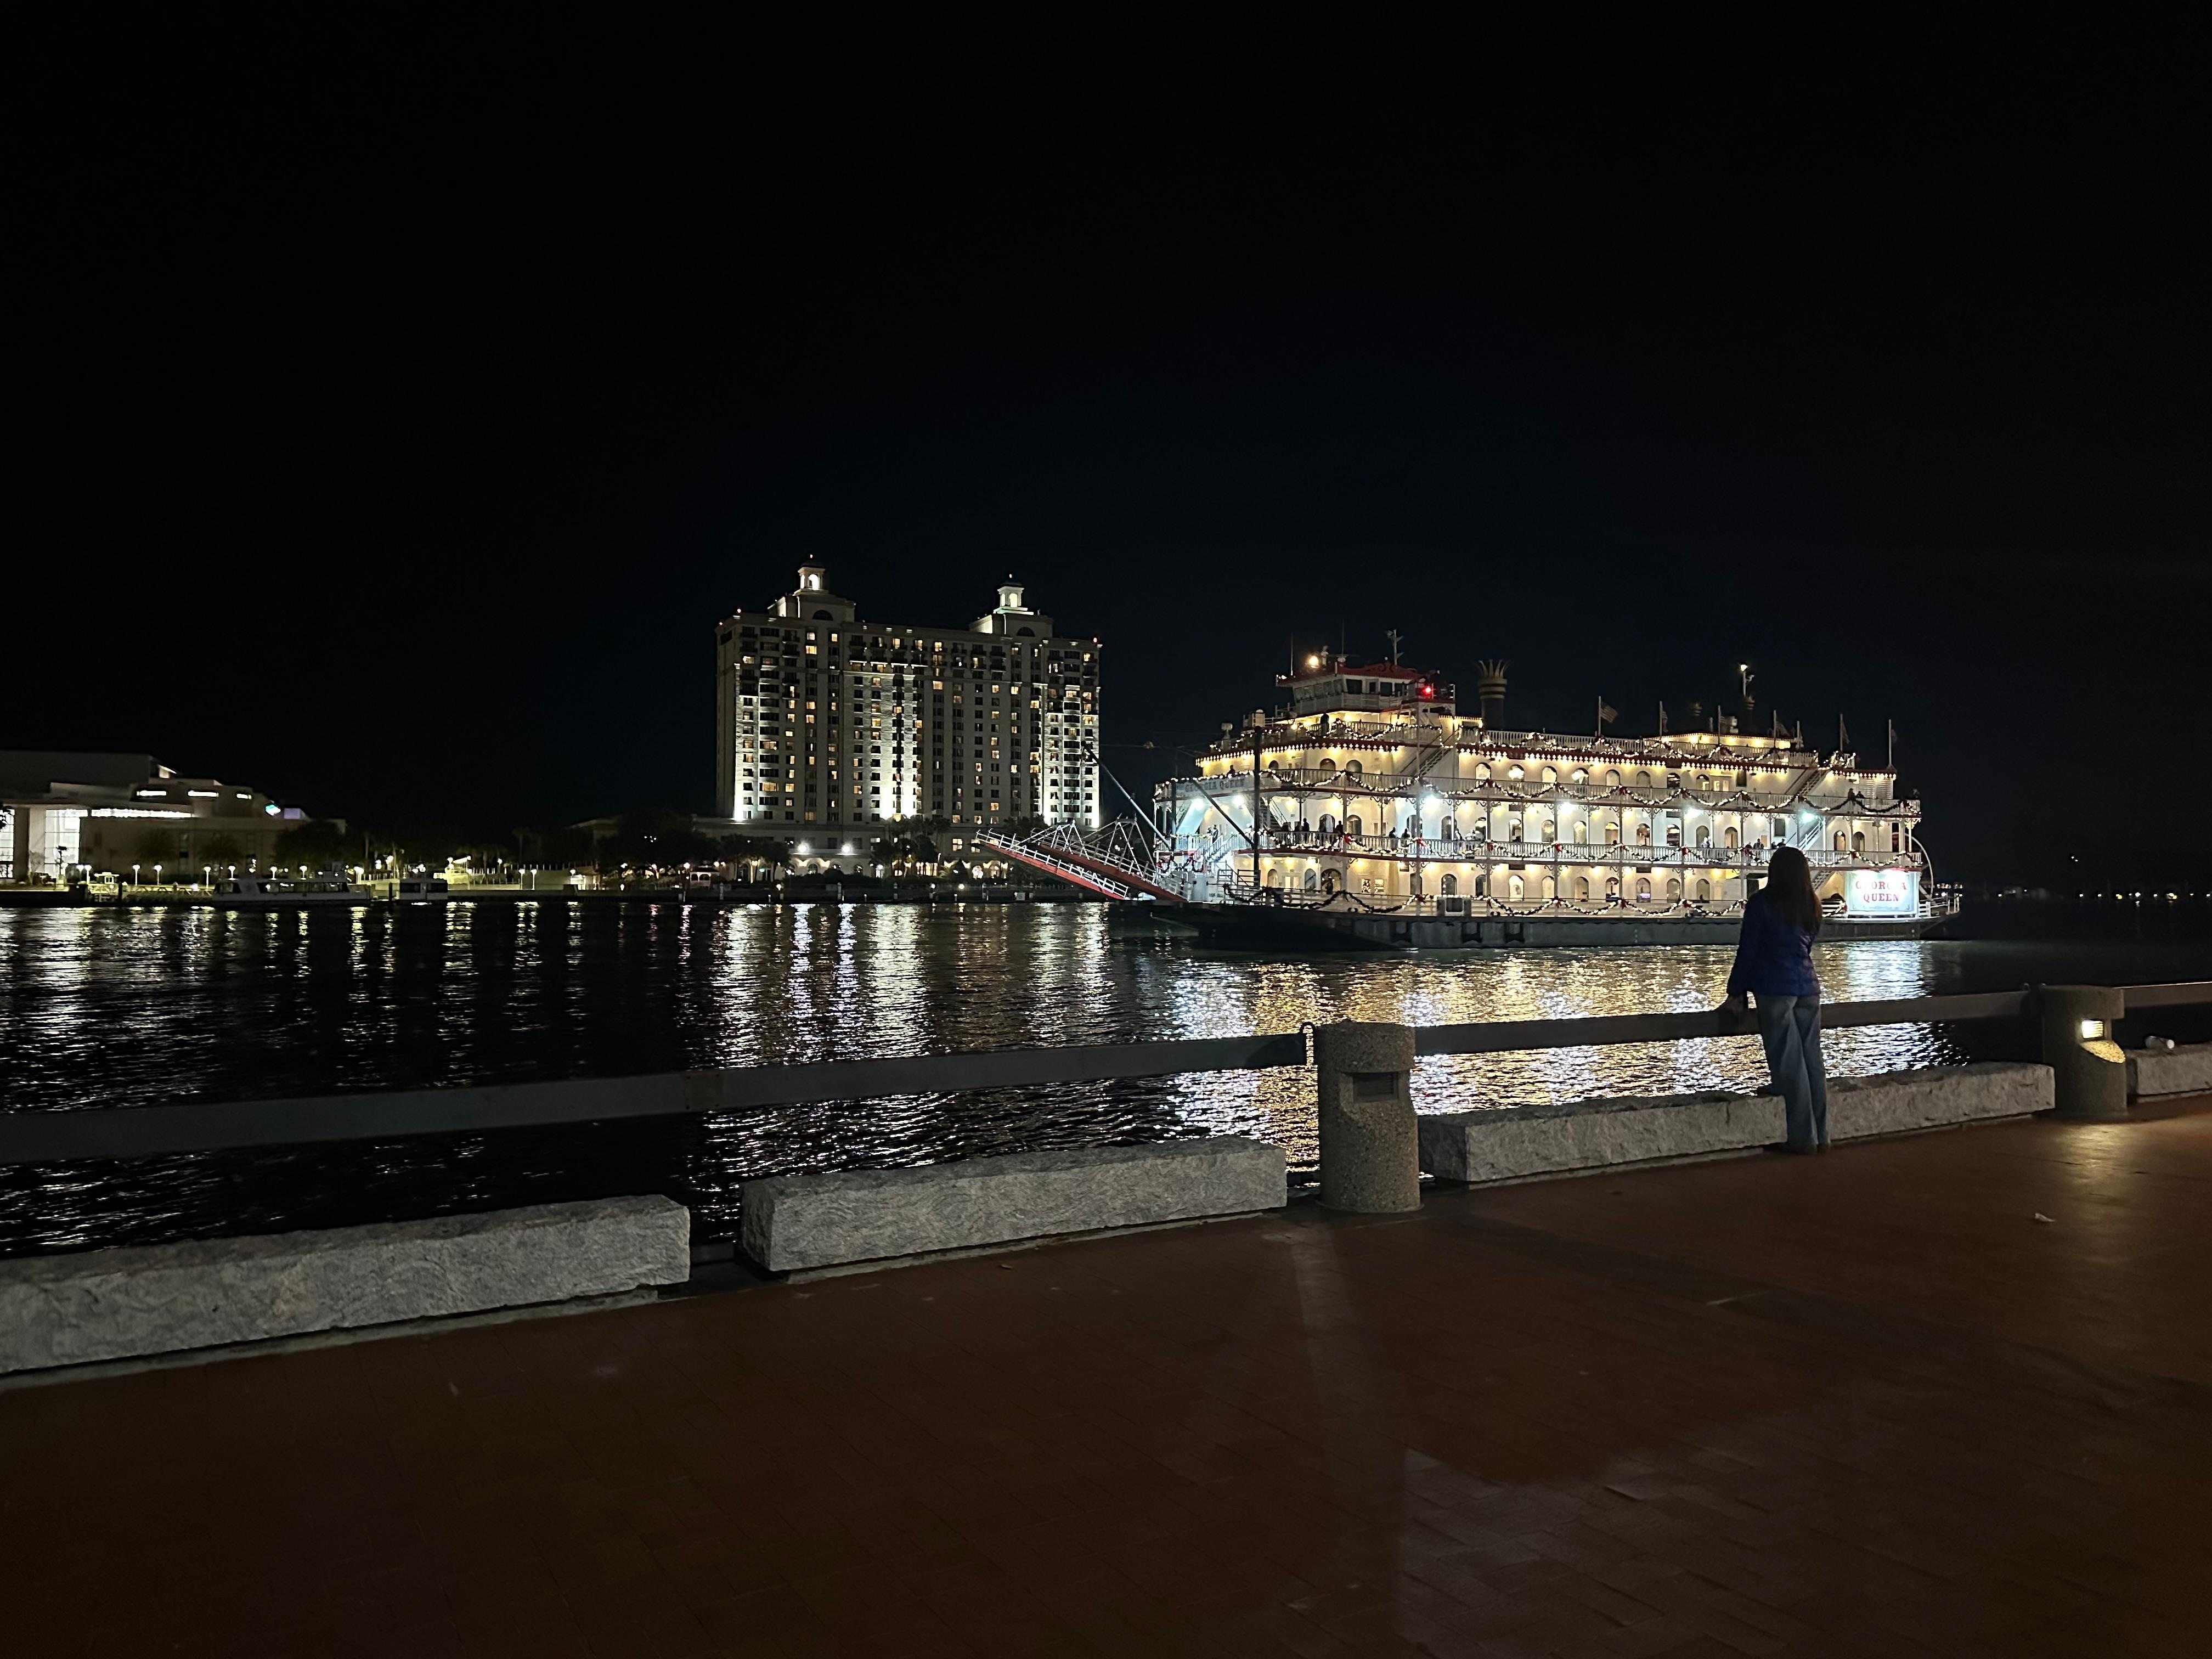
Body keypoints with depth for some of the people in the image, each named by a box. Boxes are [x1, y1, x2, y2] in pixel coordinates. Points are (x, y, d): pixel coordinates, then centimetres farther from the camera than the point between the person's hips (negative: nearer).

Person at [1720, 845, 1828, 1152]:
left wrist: (1736, 994, 0)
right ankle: (1820, 1134, 13)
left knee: (1789, 1065, -3)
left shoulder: (1762, 902, -6)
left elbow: (1748, 951, -5)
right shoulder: (1812, 907, 11)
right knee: (1812, 1060, 9)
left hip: (1775, 990, -6)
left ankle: (1803, 1137, -1)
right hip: (1808, 988, 6)